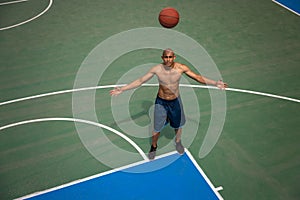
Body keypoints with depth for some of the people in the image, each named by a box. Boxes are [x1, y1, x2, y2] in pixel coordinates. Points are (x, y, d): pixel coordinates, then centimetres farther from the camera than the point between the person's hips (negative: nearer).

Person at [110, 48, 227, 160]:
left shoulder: (181, 68, -19)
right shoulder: (157, 69, -20)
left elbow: (198, 77, -7)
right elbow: (140, 81, -12)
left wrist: (215, 83, -12)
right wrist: (122, 89, -15)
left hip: (175, 101, 1)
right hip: (161, 102, -1)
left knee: (178, 125, 20)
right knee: (157, 129, 8)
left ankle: (178, 142, 53)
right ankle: (153, 147, 39)